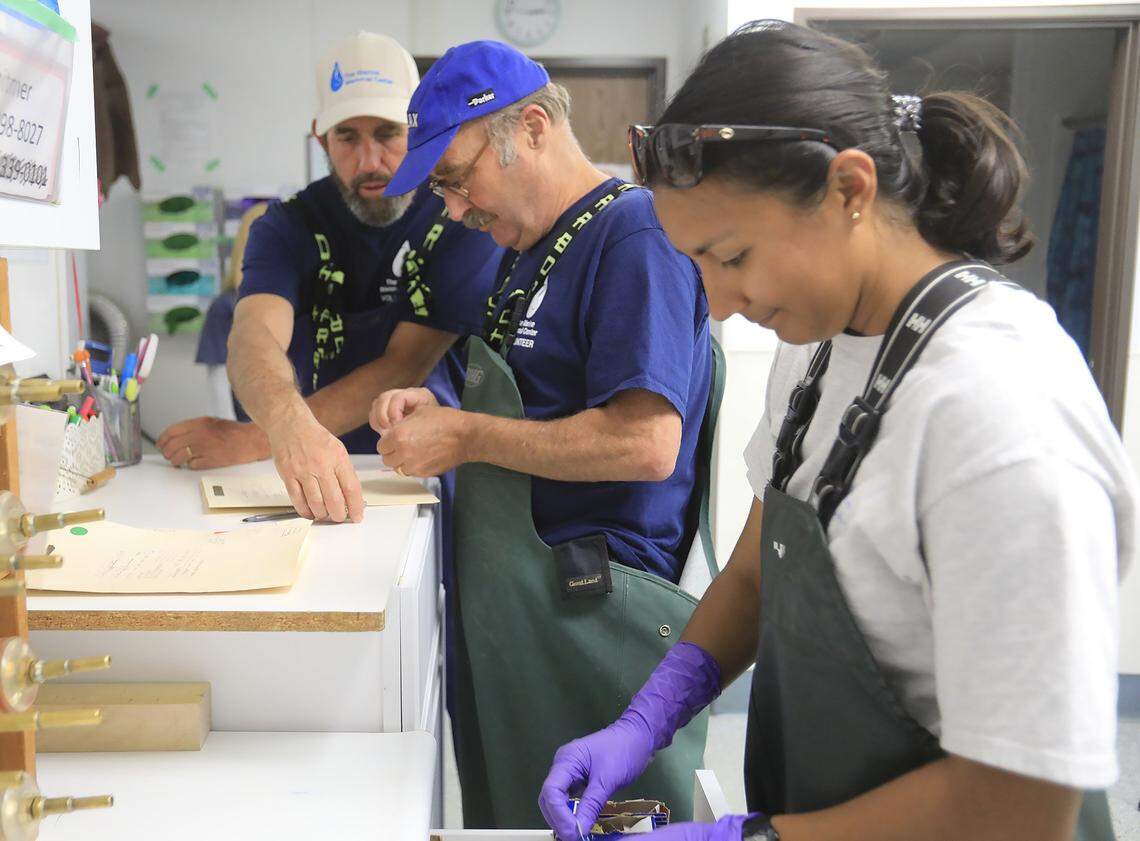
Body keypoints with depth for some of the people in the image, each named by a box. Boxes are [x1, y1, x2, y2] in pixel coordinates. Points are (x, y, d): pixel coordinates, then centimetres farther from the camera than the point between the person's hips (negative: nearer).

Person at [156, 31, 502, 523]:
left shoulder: (466, 223, -9)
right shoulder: (289, 225, -2)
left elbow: (403, 369, -15)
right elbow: (254, 335, -20)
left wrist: (252, 440, -22)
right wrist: (292, 429, -42)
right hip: (324, 481, 0)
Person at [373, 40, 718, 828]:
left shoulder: (636, 238, -16)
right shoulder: (530, 247, 15)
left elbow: (646, 443, -26)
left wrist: (465, 437, -17)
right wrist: (440, 410, 3)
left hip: (593, 608, -9)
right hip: (512, 595, 10)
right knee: (508, 802, 21)